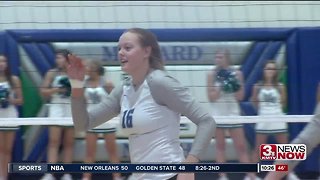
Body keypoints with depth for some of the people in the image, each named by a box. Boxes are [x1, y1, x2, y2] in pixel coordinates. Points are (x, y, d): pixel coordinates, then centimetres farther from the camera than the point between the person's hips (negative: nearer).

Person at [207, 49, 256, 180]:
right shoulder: (212, 74, -2)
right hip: (218, 114, 0)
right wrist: (221, 88, -17)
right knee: (220, 146, 5)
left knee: (241, 146, 0)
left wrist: (235, 86, -15)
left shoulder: (237, 73, 0)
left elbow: (240, 97, 2)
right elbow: (211, 98, -5)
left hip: (233, 113, 0)